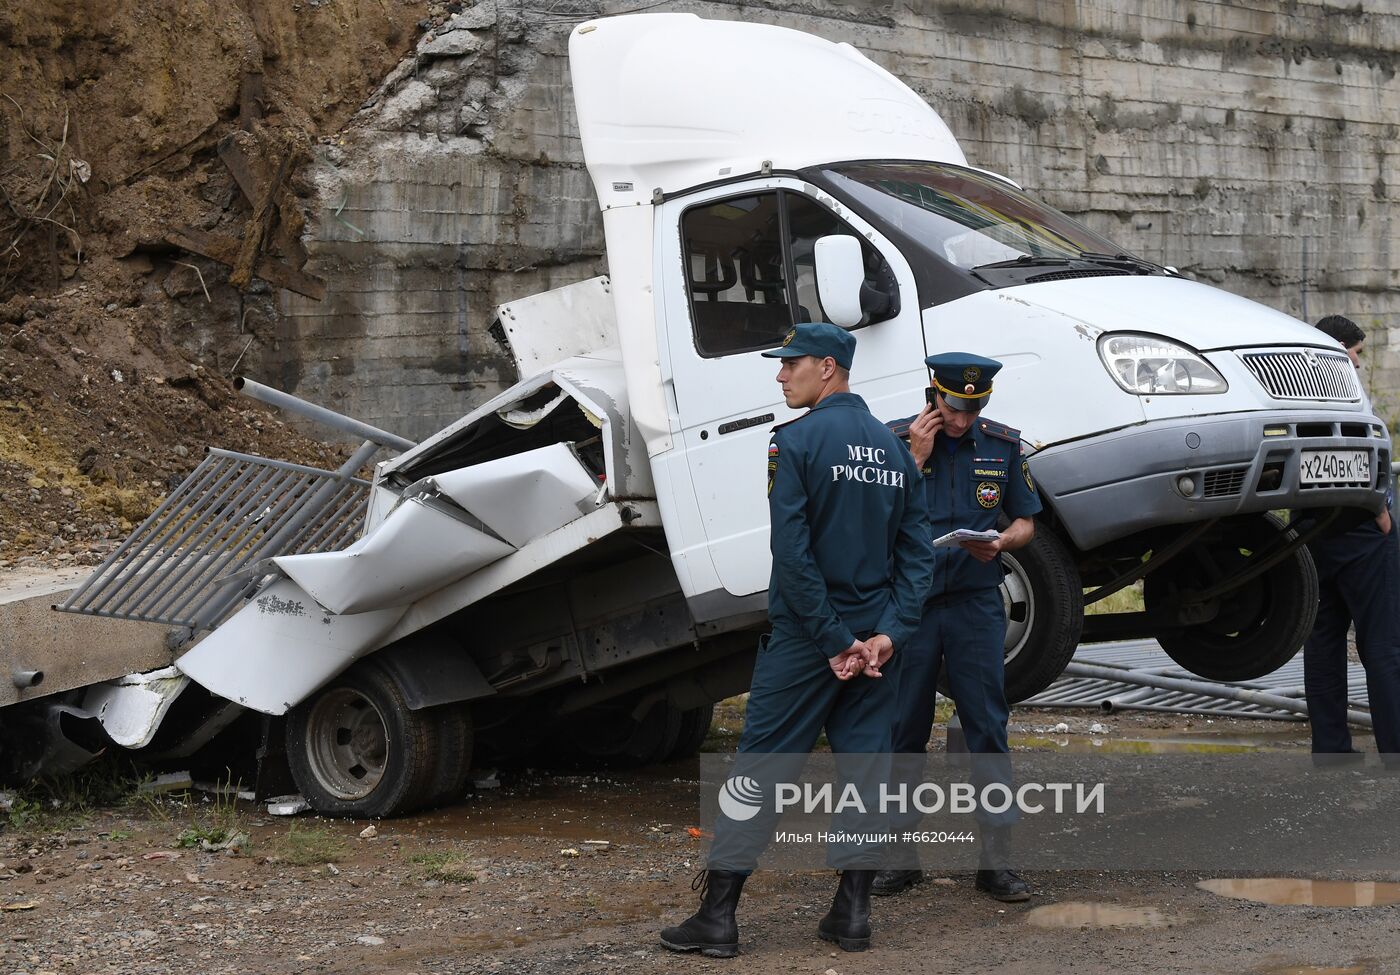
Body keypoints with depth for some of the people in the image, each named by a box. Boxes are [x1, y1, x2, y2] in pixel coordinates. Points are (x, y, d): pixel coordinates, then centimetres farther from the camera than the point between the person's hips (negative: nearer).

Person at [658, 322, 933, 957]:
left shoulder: (796, 442, -10)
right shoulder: (894, 449, 10)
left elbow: (792, 554, -17)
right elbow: (917, 552, 5)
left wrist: (833, 641, -13)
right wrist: (888, 633, -3)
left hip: (804, 636, -5)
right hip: (875, 638, 6)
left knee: (762, 762, -1)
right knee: (865, 763, 9)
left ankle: (718, 915, 0)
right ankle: (853, 915, 10)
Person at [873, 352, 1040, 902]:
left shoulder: (1003, 445, 6)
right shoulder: (896, 440, -1)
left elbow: (1026, 522, 13)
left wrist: (1001, 542, -9)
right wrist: (918, 457, -13)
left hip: (976, 603, 1)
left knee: (988, 728, -1)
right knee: (904, 729, 5)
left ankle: (996, 859, 3)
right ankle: (900, 852, 16)